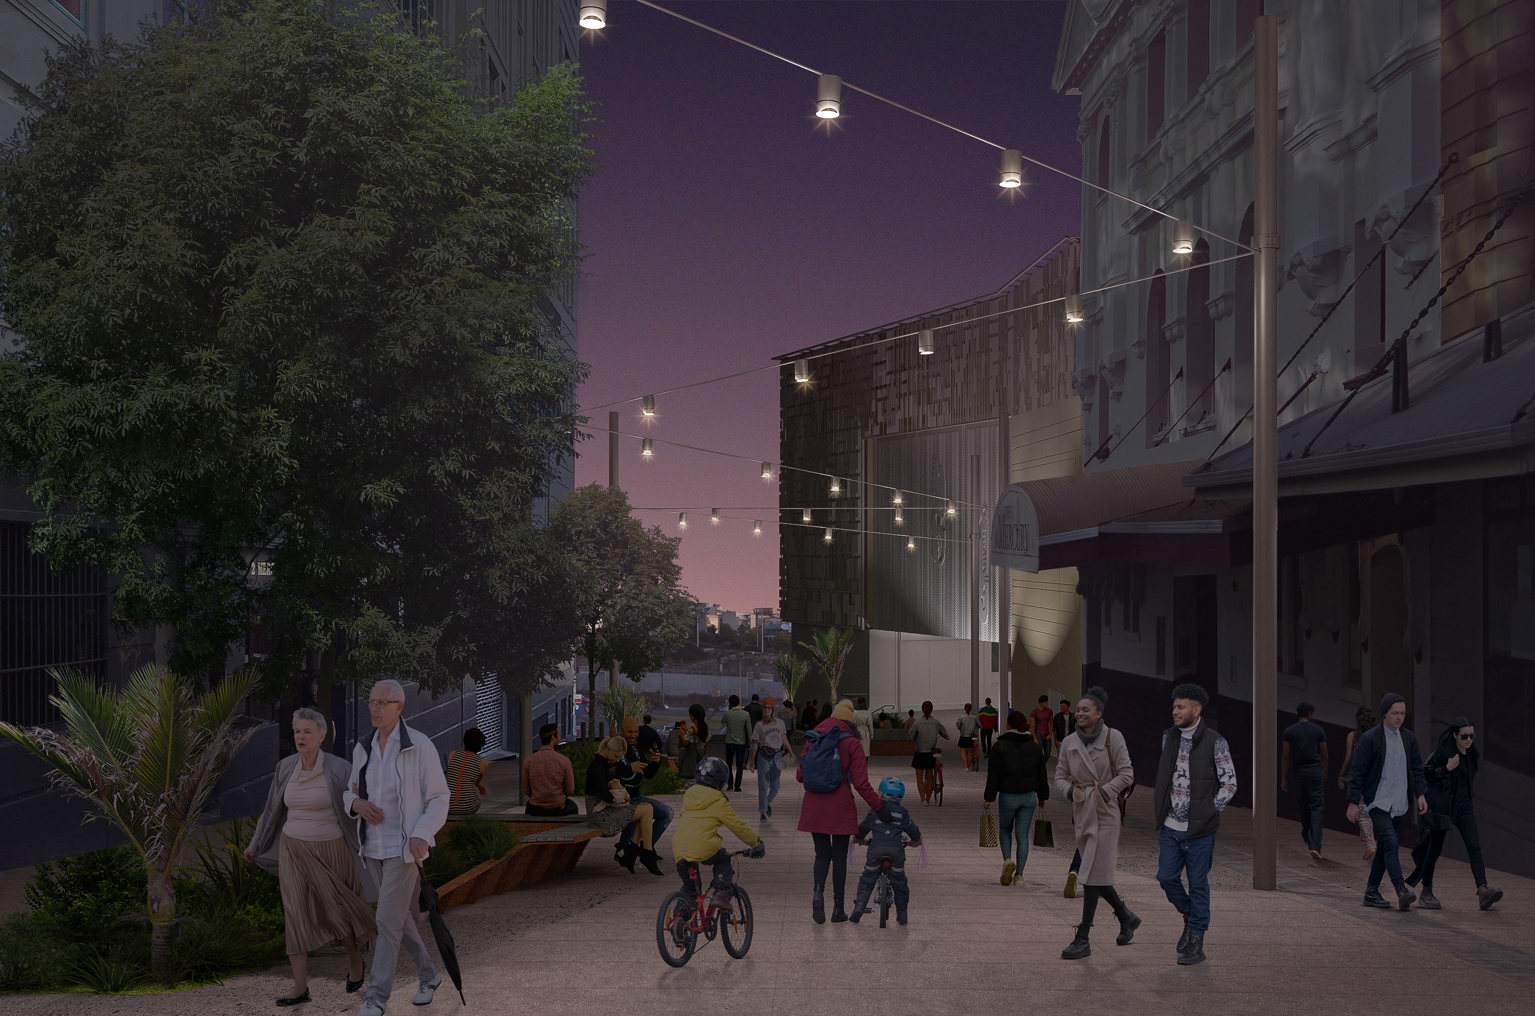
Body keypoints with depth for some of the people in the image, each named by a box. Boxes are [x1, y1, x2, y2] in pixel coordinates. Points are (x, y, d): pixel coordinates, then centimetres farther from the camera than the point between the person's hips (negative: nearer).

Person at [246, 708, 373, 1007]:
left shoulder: (339, 769, -14)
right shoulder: (285, 768, -1)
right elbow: (274, 809, 12)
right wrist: (256, 844, 19)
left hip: (330, 851, -3)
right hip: (294, 851, 3)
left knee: (339, 912, 8)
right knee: (296, 915, -3)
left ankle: (355, 960, 36)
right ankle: (300, 987, 0)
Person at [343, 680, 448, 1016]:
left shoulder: (420, 747, -12)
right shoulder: (363, 749, 5)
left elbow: (439, 799, -8)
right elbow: (350, 793, 15)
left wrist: (421, 836, -24)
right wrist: (357, 804, -11)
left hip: (404, 848, -6)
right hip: (373, 847, 6)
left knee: (388, 921, -10)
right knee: (404, 917, 16)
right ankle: (428, 975, 35)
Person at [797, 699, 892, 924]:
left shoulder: (813, 739, 4)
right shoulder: (852, 744, -8)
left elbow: (800, 776, 7)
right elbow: (861, 783, -13)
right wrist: (879, 807, -8)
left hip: (814, 807, 3)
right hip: (840, 808, -3)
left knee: (822, 854, 15)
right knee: (839, 856, 9)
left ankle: (818, 890, -11)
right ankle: (838, 908, 12)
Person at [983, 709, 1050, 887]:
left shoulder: (999, 746, -8)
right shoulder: (1034, 747, 6)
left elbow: (993, 775, -10)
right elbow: (1041, 774, 12)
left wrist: (988, 798, -6)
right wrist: (1043, 796, 22)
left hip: (1007, 796, -3)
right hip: (1029, 796, 3)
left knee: (1004, 829, 17)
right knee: (1022, 835, 6)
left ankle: (1007, 859, -7)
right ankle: (1019, 874, 2)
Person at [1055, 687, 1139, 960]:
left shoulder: (1113, 738, -7)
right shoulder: (1069, 743, 5)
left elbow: (1126, 774, -7)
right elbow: (1060, 776, 9)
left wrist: (1103, 791, -16)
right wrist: (1071, 791, -10)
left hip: (1105, 814, -5)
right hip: (1081, 814, 5)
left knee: (1093, 876, -9)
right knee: (1097, 875, 12)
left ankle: (1083, 940, -8)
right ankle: (1127, 918, 35)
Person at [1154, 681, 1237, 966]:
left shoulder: (1215, 743, -10)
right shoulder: (1169, 737, 5)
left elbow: (1229, 784, -5)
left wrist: (1207, 814, -8)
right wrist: (1162, 811, 12)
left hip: (1198, 830, -5)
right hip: (1170, 827, 5)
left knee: (1198, 885, 3)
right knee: (1167, 878, 3)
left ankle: (1196, 944, 12)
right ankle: (1190, 917, 30)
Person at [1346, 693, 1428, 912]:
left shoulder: (1409, 738, 9)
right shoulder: (1370, 738, -8)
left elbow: (1417, 768, 16)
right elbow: (1357, 771, -7)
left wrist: (1421, 793, 2)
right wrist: (1353, 802, -9)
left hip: (1398, 803, 6)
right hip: (1377, 802, -6)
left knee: (1384, 847, 10)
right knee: (1390, 843, -18)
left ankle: (1371, 892, 18)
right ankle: (1402, 891, -25)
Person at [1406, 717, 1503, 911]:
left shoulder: (1472, 756, 9)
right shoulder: (1444, 752, -10)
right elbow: (1424, 773, -10)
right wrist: (1447, 768, -19)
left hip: (1463, 806, 5)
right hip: (1442, 806, -5)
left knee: (1474, 846, -11)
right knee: (1435, 849, 2)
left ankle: (1483, 890, -20)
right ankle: (1426, 892, 15)